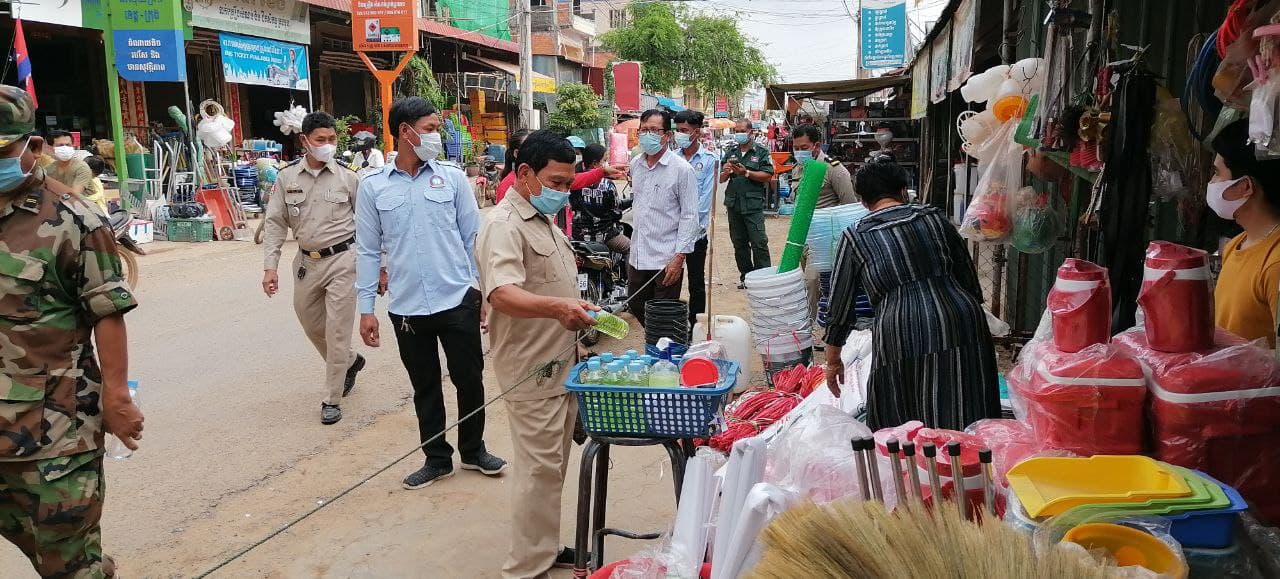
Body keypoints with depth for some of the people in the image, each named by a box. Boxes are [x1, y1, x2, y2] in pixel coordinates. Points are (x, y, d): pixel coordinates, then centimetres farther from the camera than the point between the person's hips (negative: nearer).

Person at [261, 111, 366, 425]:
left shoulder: (347, 176, -4)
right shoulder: (287, 177, 1)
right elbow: (275, 223, 3)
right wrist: (270, 266, -4)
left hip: (342, 260, -4)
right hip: (306, 262, 4)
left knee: (337, 331, -2)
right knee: (312, 325, 17)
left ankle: (332, 400, 9)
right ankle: (350, 362, 44)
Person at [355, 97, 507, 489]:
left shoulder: (452, 177, 1)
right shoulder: (373, 187, 1)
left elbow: (473, 238, 4)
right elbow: (368, 252, 5)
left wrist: (485, 292, 2)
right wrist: (366, 309, 3)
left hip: (459, 301, 0)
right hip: (407, 308, 0)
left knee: (469, 380, 10)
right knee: (425, 387, 13)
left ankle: (474, 450, 31)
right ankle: (437, 459, 29)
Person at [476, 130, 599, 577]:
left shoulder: (544, 219, 13)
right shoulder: (505, 225, -18)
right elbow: (502, 293, -35)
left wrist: (580, 313, 21)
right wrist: (556, 307, -48)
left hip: (561, 363, 10)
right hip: (533, 371, -10)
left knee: (553, 465, 18)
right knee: (539, 470, -3)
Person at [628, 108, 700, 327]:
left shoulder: (682, 169, -11)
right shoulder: (636, 164, 8)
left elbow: (689, 217, -12)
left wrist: (679, 257, -17)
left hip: (667, 259, -6)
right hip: (637, 256, 7)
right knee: (636, 307, 16)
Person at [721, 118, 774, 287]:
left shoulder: (761, 152, 3)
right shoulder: (730, 153, 16)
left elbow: (768, 176, -6)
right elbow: (721, 179, 15)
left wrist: (746, 173, -15)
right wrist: (725, 172, -8)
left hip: (753, 205, -5)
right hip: (733, 205, 5)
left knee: (759, 243, -9)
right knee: (739, 244, 10)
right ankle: (746, 276, 18)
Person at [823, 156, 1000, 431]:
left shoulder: (855, 238, 8)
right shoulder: (935, 218, 14)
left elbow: (840, 306, 10)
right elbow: (969, 278, 17)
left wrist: (832, 360, 19)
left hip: (901, 336, -3)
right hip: (960, 326, 3)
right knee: (966, 424, 12)